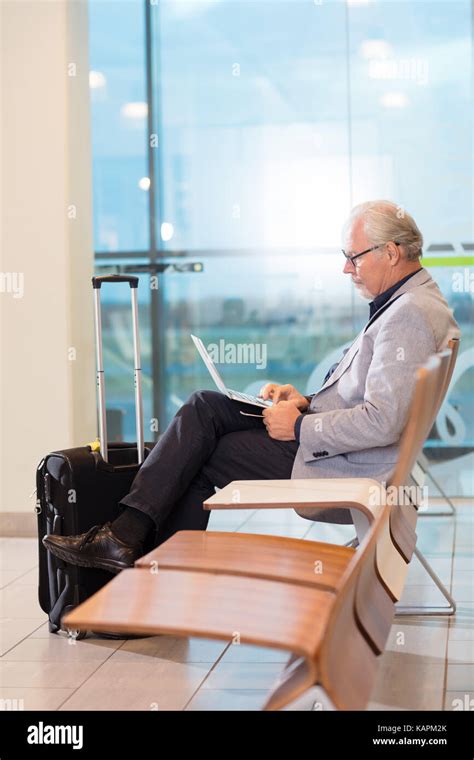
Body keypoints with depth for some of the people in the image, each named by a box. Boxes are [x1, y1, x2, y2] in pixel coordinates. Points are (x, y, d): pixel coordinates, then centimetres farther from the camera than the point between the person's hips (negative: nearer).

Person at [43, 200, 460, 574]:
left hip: (346, 471, -10)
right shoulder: (402, 303, 16)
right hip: (323, 436, 10)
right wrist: (306, 400, 7)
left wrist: (300, 426, -17)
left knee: (204, 455, -4)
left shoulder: (410, 315, -19)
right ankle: (128, 535, -3)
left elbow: (382, 422, -28)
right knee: (206, 406, 1)